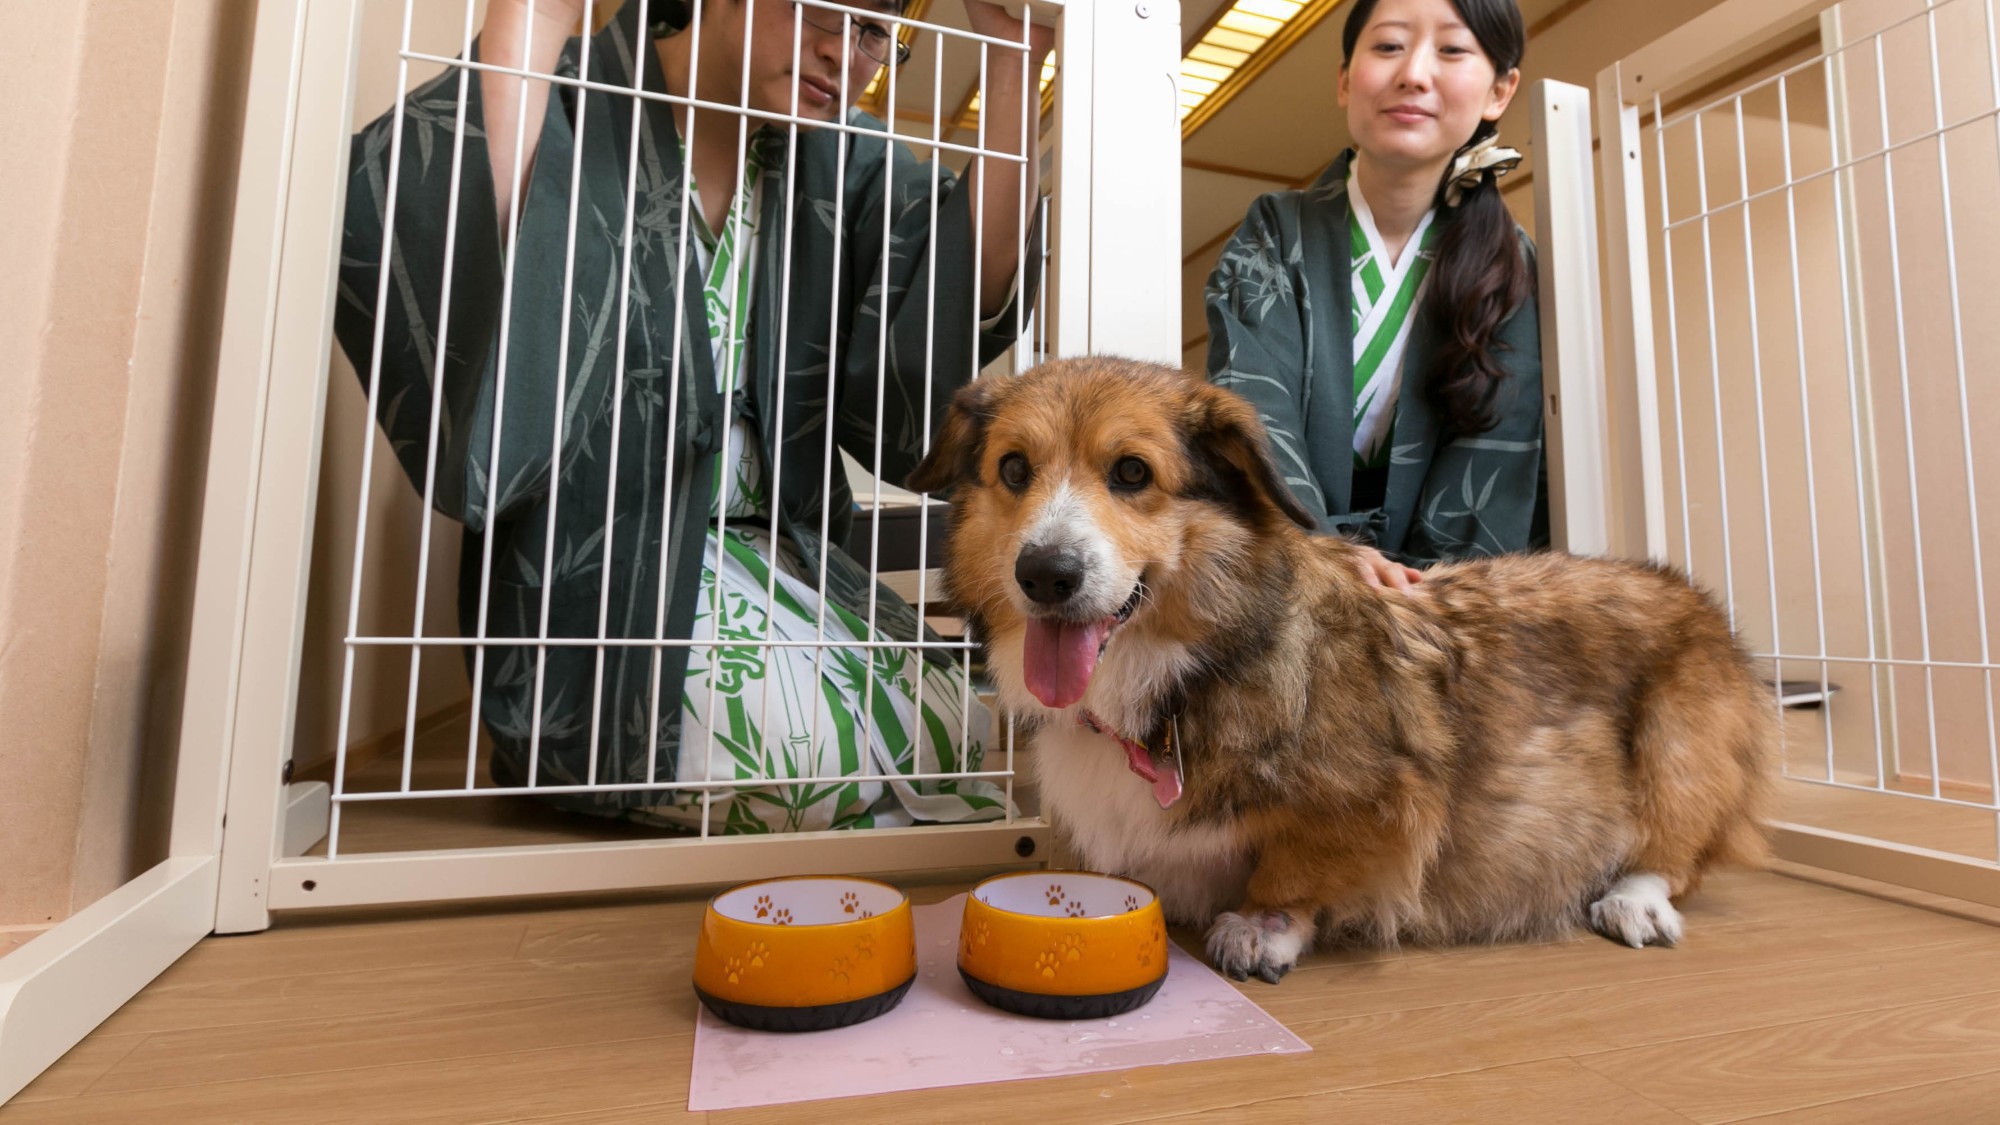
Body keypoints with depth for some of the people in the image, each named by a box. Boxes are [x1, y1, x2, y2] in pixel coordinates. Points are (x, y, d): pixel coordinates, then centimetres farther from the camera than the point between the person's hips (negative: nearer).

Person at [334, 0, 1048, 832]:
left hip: (779, 553, 5)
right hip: (594, 570, -4)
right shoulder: (569, 106, -5)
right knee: (812, 755, -25)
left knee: (952, 738, -12)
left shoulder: (847, 163, 8)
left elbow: (968, 302, -7)